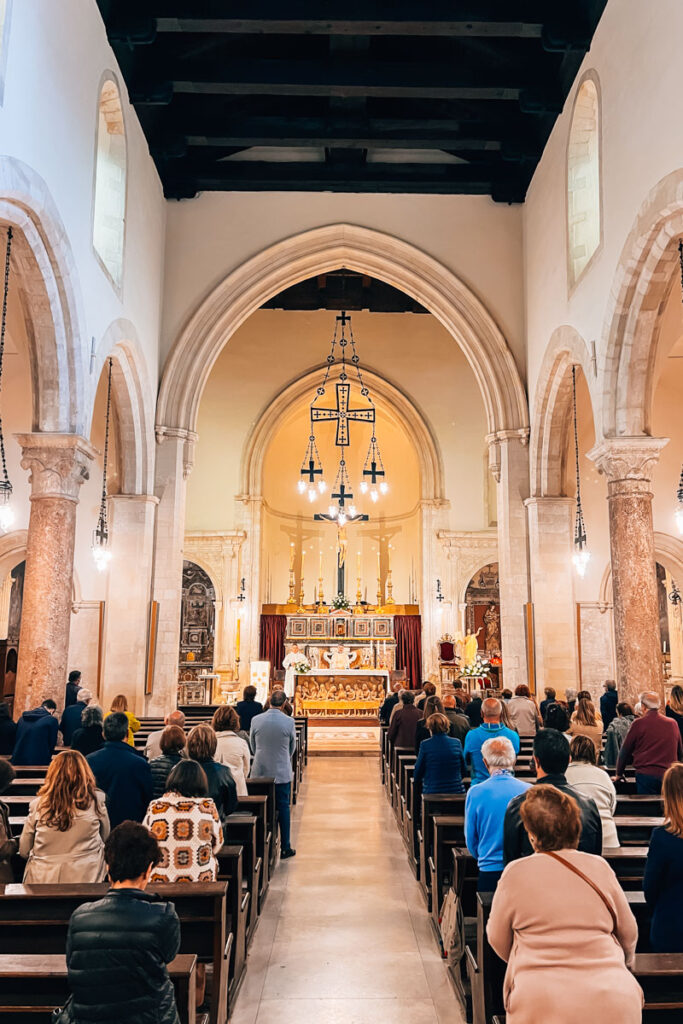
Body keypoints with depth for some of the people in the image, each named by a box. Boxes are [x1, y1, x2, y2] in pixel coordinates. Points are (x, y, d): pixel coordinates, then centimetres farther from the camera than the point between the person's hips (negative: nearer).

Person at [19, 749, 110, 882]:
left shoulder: (38, 804, -1)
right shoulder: (96, 801, -3)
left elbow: (23, 851, 8)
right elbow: (105, 838, 11)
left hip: (41, 880, 2)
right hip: (85, 879, -2)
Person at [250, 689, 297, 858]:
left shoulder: (256, 720, -7)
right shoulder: (289, 722, -11)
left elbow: (253, 745, 7)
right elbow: (292, 747, 3)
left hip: (259, 772, 2)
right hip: (282, 773, -2)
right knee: (283, 808, 8)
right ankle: (285, 848, 13)